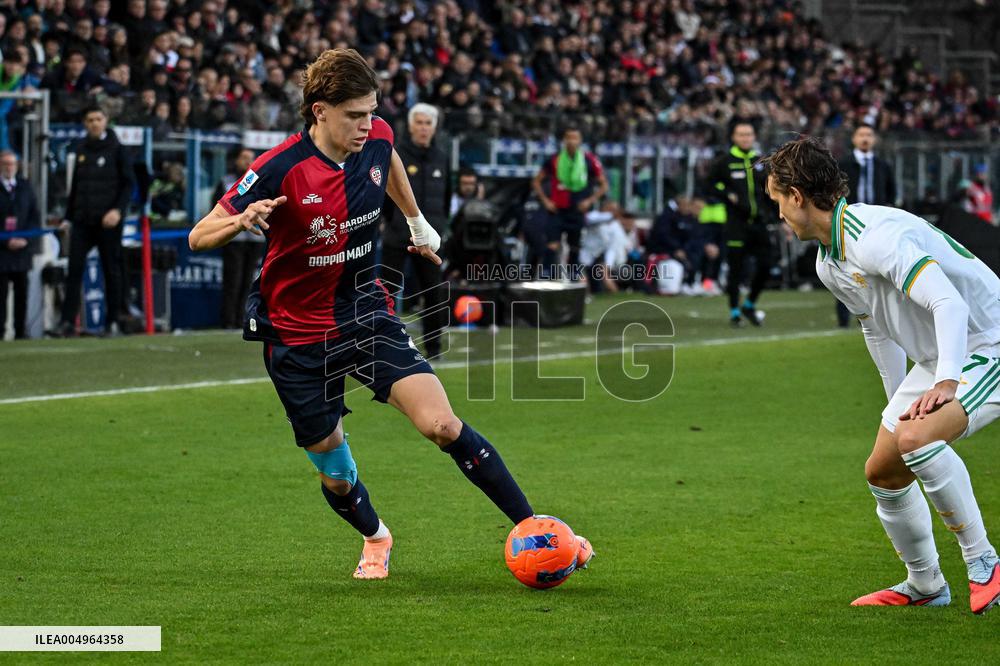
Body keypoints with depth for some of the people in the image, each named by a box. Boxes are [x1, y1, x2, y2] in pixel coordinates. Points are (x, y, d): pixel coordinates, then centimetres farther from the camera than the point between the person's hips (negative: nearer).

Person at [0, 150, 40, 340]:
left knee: (22, 292, 1)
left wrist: (26, 239, -4)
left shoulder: (25, 186, 12)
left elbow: (35, 216, 11)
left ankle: (20, 330, 4)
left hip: (23, 246, 3)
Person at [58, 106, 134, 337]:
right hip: (82, 221, 3)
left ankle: (112, 321, 7)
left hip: (108, 221, -3)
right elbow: (73, 185, 17)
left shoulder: (116, 149, 1)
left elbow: (128, 183, -2)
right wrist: (68, 217, 13)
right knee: (74, 268, -6)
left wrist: (118, 210, -15)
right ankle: (68, 321, -9)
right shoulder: (79, 150, 13)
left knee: (111, 270, 2)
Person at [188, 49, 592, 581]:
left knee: (442, 425, -17)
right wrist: (241, 222, -37)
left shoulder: (376, 140, -7)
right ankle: (375, 539, 42)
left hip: (367, 315, 3)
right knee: (335, 474, 8)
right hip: (298, 335, -3)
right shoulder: (279, 169, -21)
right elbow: (198, 238, -17)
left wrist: (417, 222, 30)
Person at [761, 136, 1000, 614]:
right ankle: (925, 587, 28)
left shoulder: (878, 236, -26)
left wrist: (945, 384, -43)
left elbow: (949, 304, -35)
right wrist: (900, 402, 24)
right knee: (882, 471, 9)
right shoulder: (828, 264, 6)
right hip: (937, 359, 10)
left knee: (915, 439, -31)